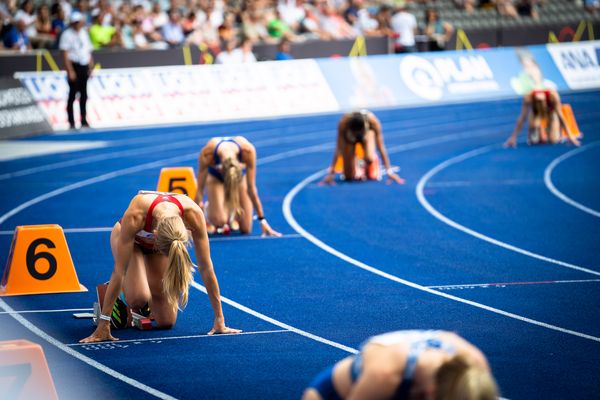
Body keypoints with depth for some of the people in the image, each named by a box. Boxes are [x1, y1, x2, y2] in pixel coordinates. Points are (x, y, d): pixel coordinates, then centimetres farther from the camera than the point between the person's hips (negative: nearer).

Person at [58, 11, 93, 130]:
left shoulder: (84, 33, 14)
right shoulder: (67, 34, -7)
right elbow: (65, 54, -12)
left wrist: (91, 66, 9)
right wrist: (70, 71, -17)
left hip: (84, 67, 6)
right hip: (74, 66, -6)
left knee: (84, 95, 8)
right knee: (73, 94, -5)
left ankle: (84, 121, 14)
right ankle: (71, 122, -2)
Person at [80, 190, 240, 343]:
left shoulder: (193, 214, -39)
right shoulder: (135, 215, -44)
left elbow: (206, 268, -29)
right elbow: (119, 271, -39)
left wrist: (219, 319, -26)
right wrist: (103, 325, -38)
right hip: (129, 237, -2)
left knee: (166, 322, -5)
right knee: (138, 298, -30)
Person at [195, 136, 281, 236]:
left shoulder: (248, 151, -39)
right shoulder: (207, 154, -41)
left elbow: (251, 188, -27)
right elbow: (200, 189, -30)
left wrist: (262, 221, -22)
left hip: (241, 175, 1)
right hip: (215, 176, -1)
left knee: (245, 228, -8)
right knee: (218, 220, -26)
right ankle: (208, 208, 9)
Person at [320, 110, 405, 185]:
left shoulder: (372, 120, -39)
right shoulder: (343, 122, -40)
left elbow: (381, 147, -34)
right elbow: (339, 149, -34)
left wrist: (389, 171, -34)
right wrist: (331, 172, -35)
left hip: (367, 133, 0)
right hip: (349, 136, 0)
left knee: (369, 158, -32)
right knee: (349, 177, -10)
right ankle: (359, 172, 26)